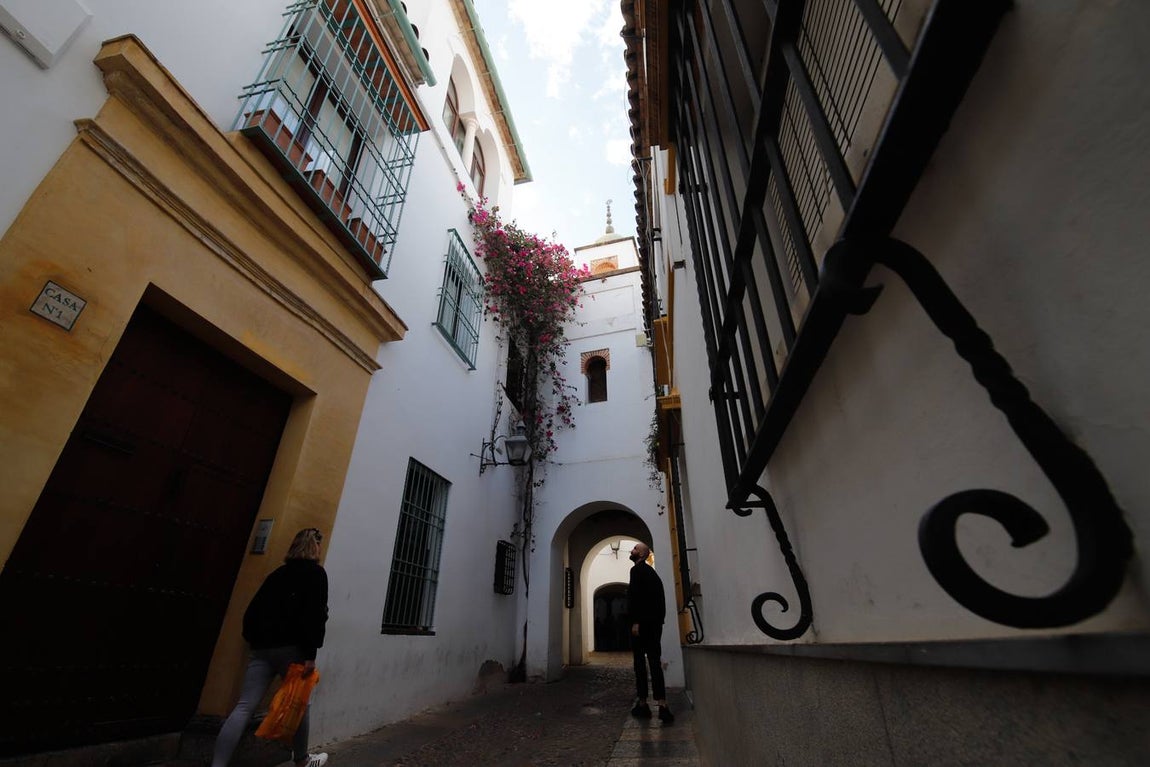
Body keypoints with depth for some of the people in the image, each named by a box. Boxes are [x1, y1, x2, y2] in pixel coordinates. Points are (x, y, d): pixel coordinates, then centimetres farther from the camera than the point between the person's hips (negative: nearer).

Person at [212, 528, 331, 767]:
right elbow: (315, 615, -15)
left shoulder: (278, 573, 16)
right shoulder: (316, 573, -5)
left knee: (244, 707, 2)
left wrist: (254, 640, 24)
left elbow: (254, 609, 17)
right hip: (292, 648, -5)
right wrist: (311, 654, -12)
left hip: (262, 647, 6)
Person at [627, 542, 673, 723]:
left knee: (640, 663, 2)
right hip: (655, 623, 8)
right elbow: (659, 597, 18)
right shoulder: (651, 571, 18)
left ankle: (642, 705, 9)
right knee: (655, 662, 4)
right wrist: (659, 619, 17)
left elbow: (636, 596, -18)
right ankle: (662, 705, -2)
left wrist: (635, 622, -19)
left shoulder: (637, 570, -8)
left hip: (642, 623, -8)